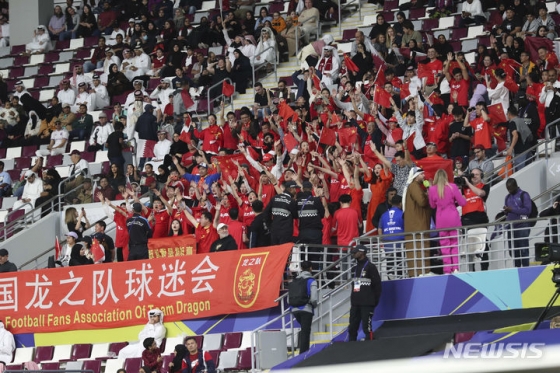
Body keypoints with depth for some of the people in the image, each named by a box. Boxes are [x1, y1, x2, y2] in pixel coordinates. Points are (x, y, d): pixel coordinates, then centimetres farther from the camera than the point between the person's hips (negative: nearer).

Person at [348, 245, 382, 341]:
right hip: (355, 304, 7)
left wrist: (375, 300, -9)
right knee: (352, 327, 6)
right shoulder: (354, 268, 17)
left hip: (367, 303, -7)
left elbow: (377, 284, -6)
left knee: (366, 326, -9)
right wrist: (352, 300, 18)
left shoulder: (370, 267, -4)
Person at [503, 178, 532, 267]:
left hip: (522, 226, -6)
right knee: (513, 250, 6)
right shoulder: (508, 197, 17)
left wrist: (512, 210, -17)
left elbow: (527, 210, -11)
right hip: (511, 226, 6)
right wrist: (506, 211, -6)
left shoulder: (524, 195, -2)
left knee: (523, 250, -8)